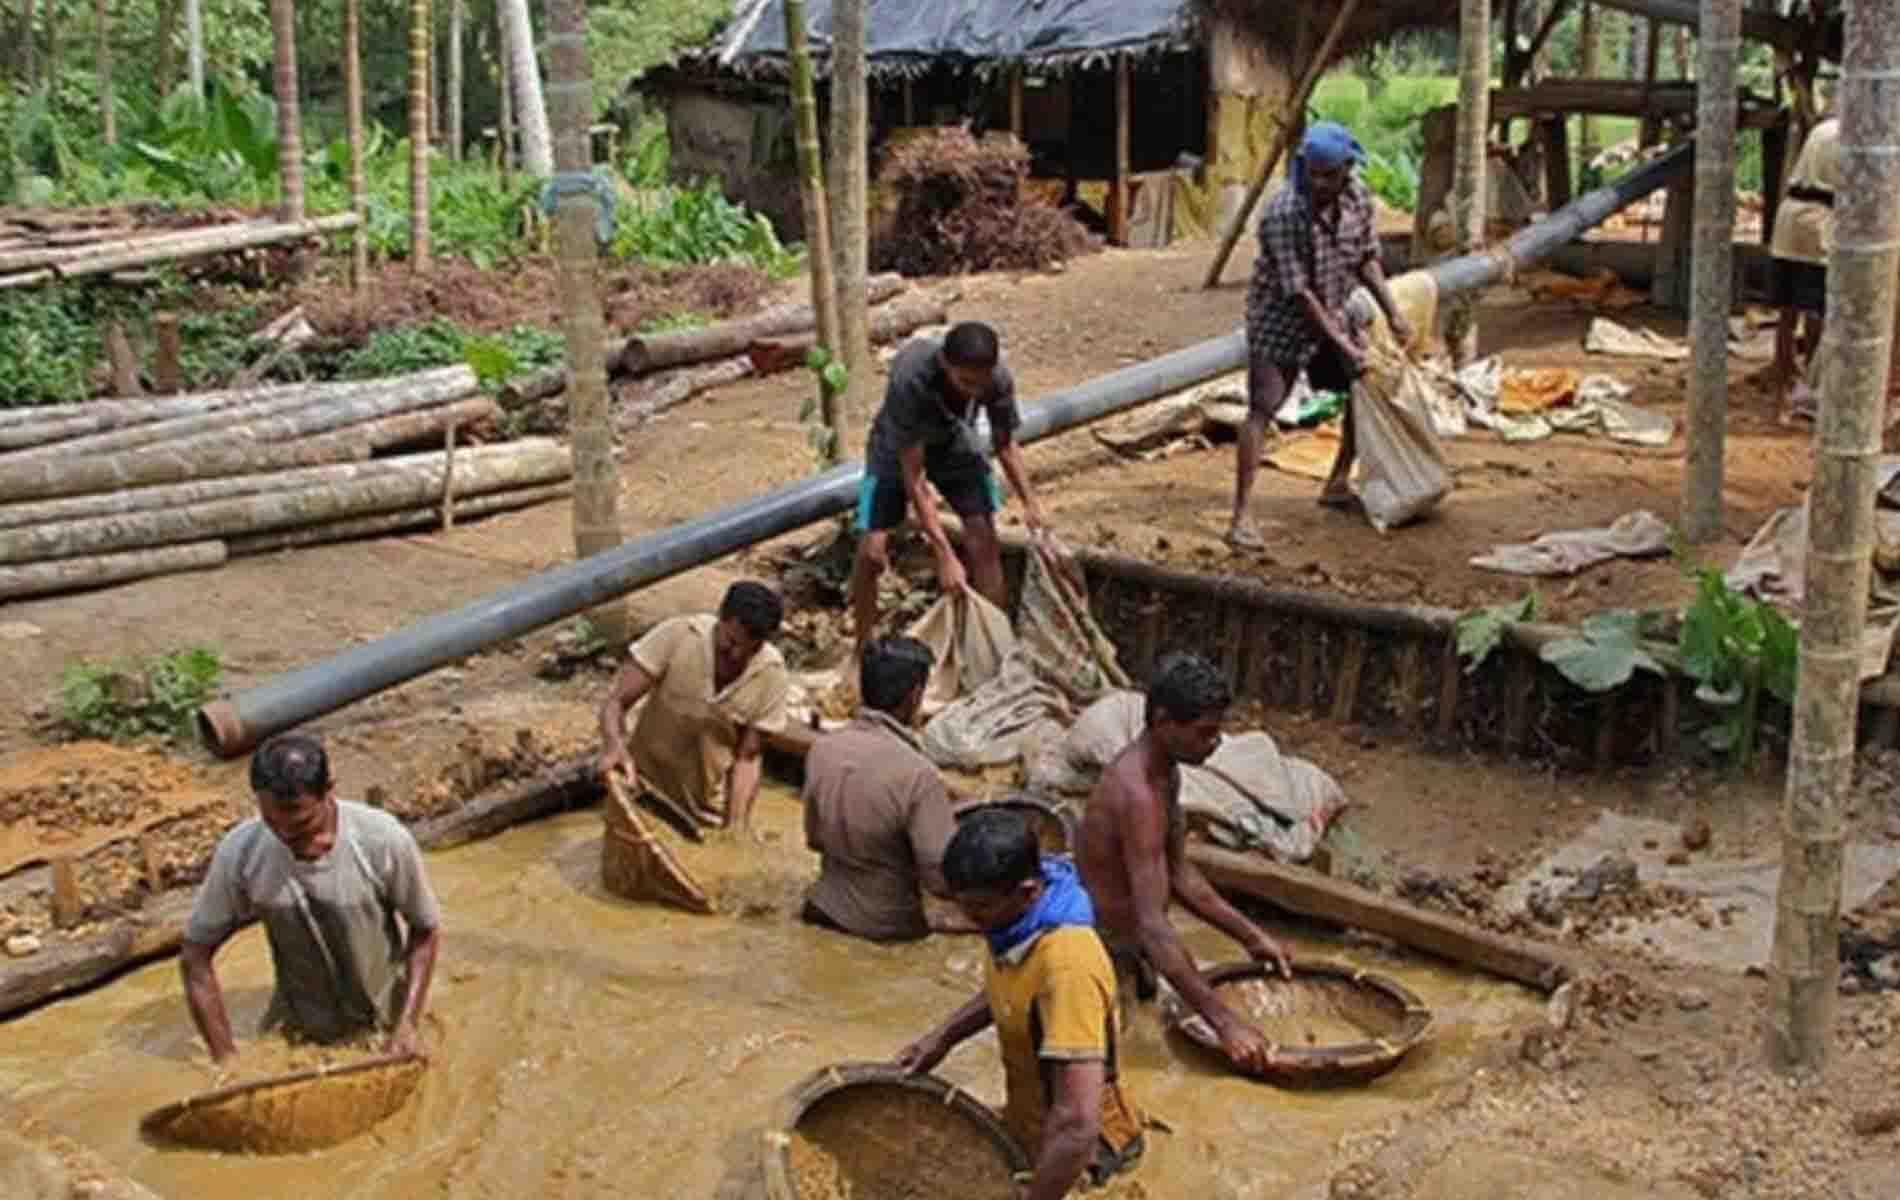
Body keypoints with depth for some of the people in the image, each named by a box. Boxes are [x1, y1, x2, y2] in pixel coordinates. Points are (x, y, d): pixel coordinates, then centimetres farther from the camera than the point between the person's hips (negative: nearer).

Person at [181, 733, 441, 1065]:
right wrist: (225, 1057, -14)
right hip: (297, 1031, 1)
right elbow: (195, 956, -10)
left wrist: (406, 1024, -18)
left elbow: (426, 931, -10)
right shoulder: (239, 852, -23)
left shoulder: (384, 842, -27)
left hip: (381, 1027, -1)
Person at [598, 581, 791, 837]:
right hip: (650, 788, -1)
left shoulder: (772, 676, -20)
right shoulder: (677, 636, -24)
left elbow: (746, 759, -13)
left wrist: (735, 829, -23)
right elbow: (616, 702, -21)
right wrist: (614, 745, -41)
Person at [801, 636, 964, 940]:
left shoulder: (821, 749, -10)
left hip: (824, 909, 5)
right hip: (888, 927, -5)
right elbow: (943, 880, -24)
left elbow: (815, 839, 4)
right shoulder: (917, 774, -28)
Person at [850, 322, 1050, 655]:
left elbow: (1005, 444, -9)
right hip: (900, 447, -3)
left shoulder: (998, 377, -30)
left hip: (955, 442, 3)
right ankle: (865, 649, 7)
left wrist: (1030, 502, -19)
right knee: (872, 550, -13)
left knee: (984, 540, -11)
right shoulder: (910, 378, -42)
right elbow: (912, 476, -37)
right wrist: (945, 555, -39)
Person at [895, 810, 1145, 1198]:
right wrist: (942, 1037, 2)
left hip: (1077, 1150, -8)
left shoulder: (1067, 966, -37)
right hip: (1029, 1122, 8)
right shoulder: (1019, 915, -11)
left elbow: (1077, 1124, -40)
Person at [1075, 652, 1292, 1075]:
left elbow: (1179, 875, 15)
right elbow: (1153, 926, -35)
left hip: (1132, 955, 9)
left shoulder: (1166, 774, 2)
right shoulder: (1136, 794, -29)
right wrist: (1224, 1022, -36)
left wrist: (1250, 936, 13)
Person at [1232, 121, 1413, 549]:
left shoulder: (1357, 198, -8)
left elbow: (1365, 259, 7)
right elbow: (1297, 292, -27)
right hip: (1279, 318, -7)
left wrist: (1392, 313, -1)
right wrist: (1342, 344, -25)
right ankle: (1241, 517, -19)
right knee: (1262, 409, -16)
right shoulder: (1282, 213, -29)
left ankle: (1337, 485, 30)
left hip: (1329, 314, 7)